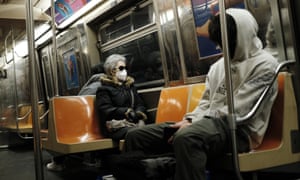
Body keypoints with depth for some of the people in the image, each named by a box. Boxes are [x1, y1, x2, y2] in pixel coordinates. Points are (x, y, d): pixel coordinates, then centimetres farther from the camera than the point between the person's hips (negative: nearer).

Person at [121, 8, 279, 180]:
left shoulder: (265, 64, -2)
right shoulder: (218, 66, 21)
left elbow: (236, 112, -13)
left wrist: (194, 123, -15)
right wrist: (190, 120, -4)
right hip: (209, 123, 8)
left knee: (186, 138, -42)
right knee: (136, 136, -3)